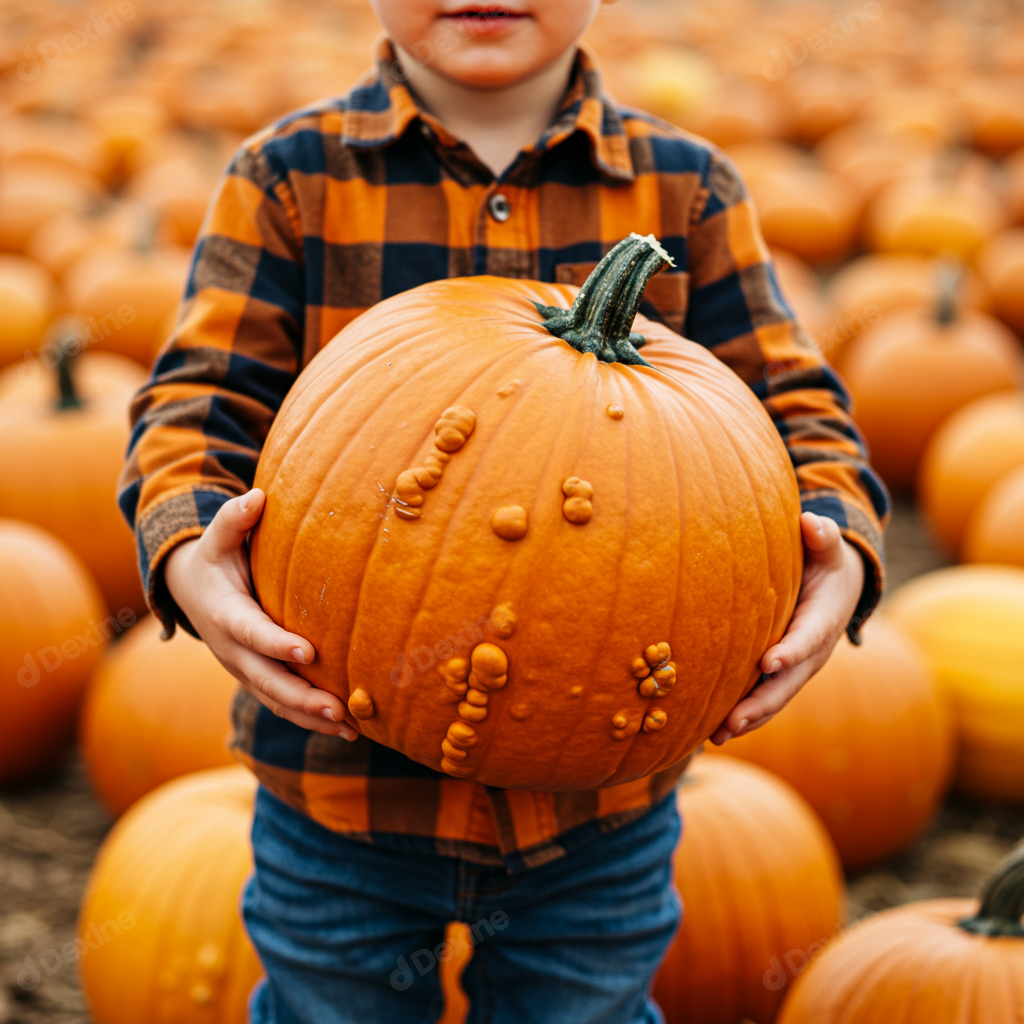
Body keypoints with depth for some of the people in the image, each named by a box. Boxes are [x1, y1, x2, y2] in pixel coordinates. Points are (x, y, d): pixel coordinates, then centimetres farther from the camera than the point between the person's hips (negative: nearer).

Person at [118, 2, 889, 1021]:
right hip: (345, 765, 0)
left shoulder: (685, 187, 1)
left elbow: (790, 409, -1)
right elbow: (198, 401, -7)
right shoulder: (289, 176, -3)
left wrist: (841, 552, -21)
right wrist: (186, 552, -28)